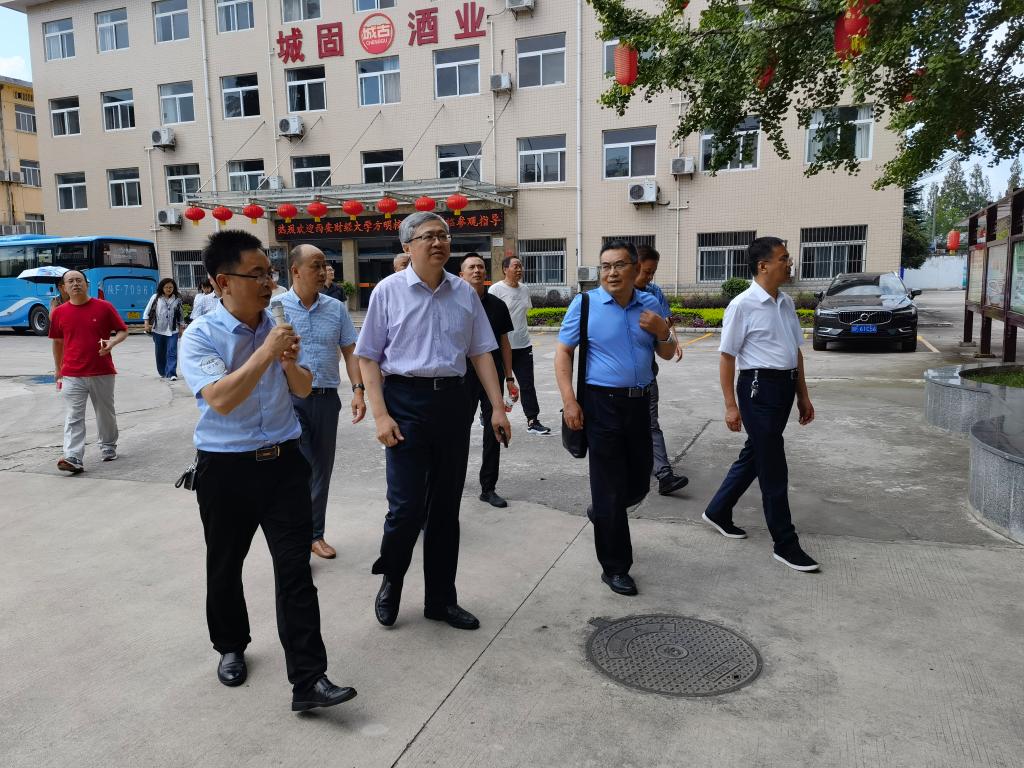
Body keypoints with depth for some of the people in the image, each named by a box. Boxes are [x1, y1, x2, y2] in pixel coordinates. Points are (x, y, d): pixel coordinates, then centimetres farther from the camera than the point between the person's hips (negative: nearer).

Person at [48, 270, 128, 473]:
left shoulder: (104, 307, -2)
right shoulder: (59, 313, 4)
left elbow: (123, 330, 4)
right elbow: (57, 342, 14)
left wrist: (112, 342, -17)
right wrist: (58, 370, 17)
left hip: (102, 373, 0)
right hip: (72, 376, 1)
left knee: (106, 414, 14)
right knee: (73, 419, -6)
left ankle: (108, 448, 33)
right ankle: (73, 459, -11)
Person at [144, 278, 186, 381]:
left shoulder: (177, 299, 5)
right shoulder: (155, 297, 2)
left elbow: (180, 315, 11)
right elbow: (147, 311, 5)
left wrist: (181, 328, 10)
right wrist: (147, 324, -3)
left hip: (172, 330, -1)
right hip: (158, 330, 1)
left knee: (172, 352, -11)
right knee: (160, 353, 11)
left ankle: (171, 373, -14)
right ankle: (163, 372, 25)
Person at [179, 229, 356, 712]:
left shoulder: (278, 326, 2)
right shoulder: (200, 337, -11)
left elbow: (303, 390, 9)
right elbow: (220, 399, -25)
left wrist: (290, 363, -12)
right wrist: (266, 351, -26)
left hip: (283, 461, 2)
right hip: (225, 469, -2)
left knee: (295, 568, -3)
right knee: (225, 567, 17)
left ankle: (308, 680, 2)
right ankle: (230, 647, 42)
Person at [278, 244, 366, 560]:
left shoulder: (336, 308, 8)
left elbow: (350, 352, 9)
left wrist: (358, 390, -3)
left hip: (327, 399, 4)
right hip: (290, 399, -4)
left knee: (322, 470, 12)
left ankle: (315, 534, 27)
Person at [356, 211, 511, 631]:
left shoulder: (464, 293, 8)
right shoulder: (388, 290, -1)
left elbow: (480, 353, 10)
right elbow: (368, 357, -1)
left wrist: (498, 408, 2)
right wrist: (380, 415, -10)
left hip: (453, 402, 4)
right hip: (406, 402, -3)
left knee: (446, 507, 11)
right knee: (406, 507, -5)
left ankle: (441, 599, 27)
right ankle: (390, 582, 26)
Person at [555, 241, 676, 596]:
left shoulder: (650, 305, 7)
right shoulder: (584, 304, -5)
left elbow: (667, 354, 14)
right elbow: (563, 352, -4)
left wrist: (663, 332, -9)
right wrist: (569, 400, -13)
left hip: (639, 402, 5)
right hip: (601, 403, -5)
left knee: (639, 483, 14)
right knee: (610, 487, 1)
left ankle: (601, 511, 46)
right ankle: (615, 567, 15)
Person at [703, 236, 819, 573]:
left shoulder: (786, 303, 10)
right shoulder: (743, 305, -13)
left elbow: (795, 350, 18)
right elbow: (727, 356, -11)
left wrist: (803, 394, 18)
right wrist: (730, 405, -13)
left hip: (785, 387, 8)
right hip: (759, 386, -8)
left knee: (754, 456, 17)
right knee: (773, 467, -1)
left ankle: (718, 512, 34)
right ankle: (785, 543, 10)